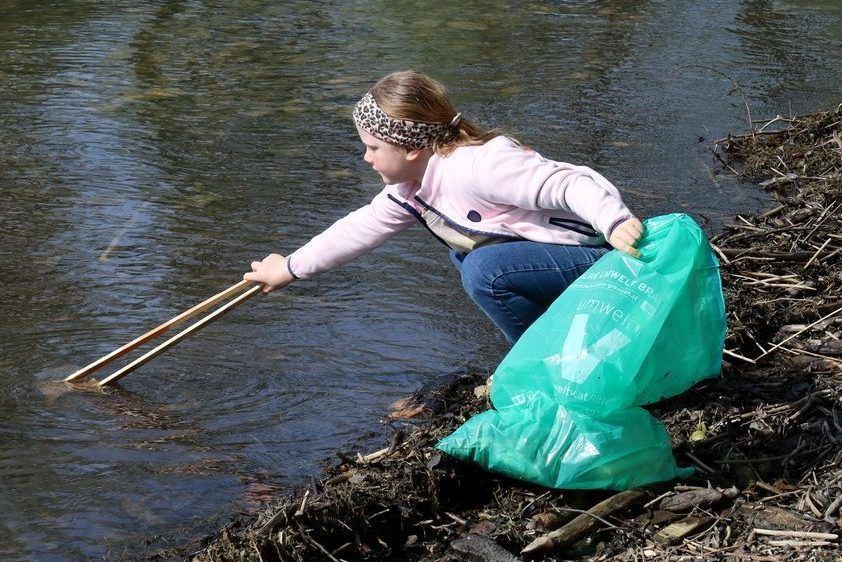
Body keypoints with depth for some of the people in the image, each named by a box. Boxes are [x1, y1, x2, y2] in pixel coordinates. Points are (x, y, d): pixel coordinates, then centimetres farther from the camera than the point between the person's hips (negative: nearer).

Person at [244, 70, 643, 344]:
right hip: (560, 255, 10)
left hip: (597, 258, -10)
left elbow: (573, 182, -30)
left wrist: (616, 223, -47)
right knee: (463, 251, 23)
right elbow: (362, 227, 18)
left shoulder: (480, 165, -25)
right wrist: (291, 268, 24)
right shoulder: (411, 189, 5)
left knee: (485, 270, -27)